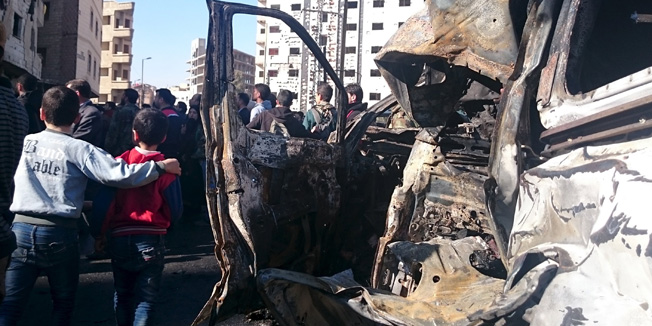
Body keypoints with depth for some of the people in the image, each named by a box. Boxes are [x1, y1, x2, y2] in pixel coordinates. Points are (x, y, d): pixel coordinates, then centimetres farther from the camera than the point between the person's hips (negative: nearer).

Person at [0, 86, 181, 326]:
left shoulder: (24, 143, 6)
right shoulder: (79, 149, -5)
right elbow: (120, 175, -15)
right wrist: (160, 167, -4)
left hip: (20, 229, 3)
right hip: (59, 234, -2)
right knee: (63, 303, 16)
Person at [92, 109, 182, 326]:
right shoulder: (166, 169, -9)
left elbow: (103, 202, -7)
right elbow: (175, 212, -5)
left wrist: (100, 234, 7)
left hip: (120, 239, 2)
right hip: (152, 241, -2)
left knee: (122, 295, 21)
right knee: (146, 300, 4)